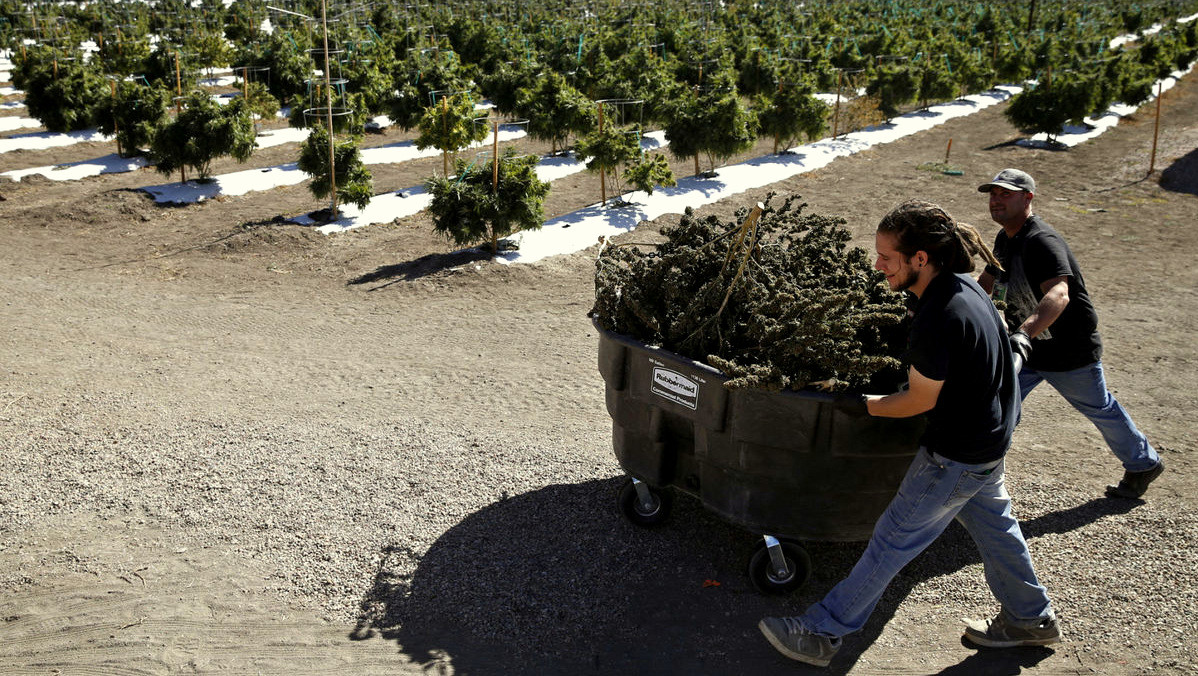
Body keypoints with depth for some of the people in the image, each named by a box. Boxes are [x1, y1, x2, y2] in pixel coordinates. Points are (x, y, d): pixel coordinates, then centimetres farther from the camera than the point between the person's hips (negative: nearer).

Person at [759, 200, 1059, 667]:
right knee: (992, 524, 26)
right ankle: (1030, 618, 45)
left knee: (892, 541, 0)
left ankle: (823, 633, 11)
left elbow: (920, 400, -21)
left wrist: (865, 405, -6)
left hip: (956, 455, -9)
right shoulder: (964, 286, -4)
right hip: (989, 436, 9)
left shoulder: (937, 320, -33)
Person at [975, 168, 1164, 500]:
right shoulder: (1004, 239, 2)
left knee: (1100, 410, 14)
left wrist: (1023, 333, -59)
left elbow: (1058, 295, -44)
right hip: (1027, 348, 7)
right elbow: (984, 285, 16)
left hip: (1070, 350, -7)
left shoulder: (1042, 241, -28)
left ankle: (1144, 464, 38)